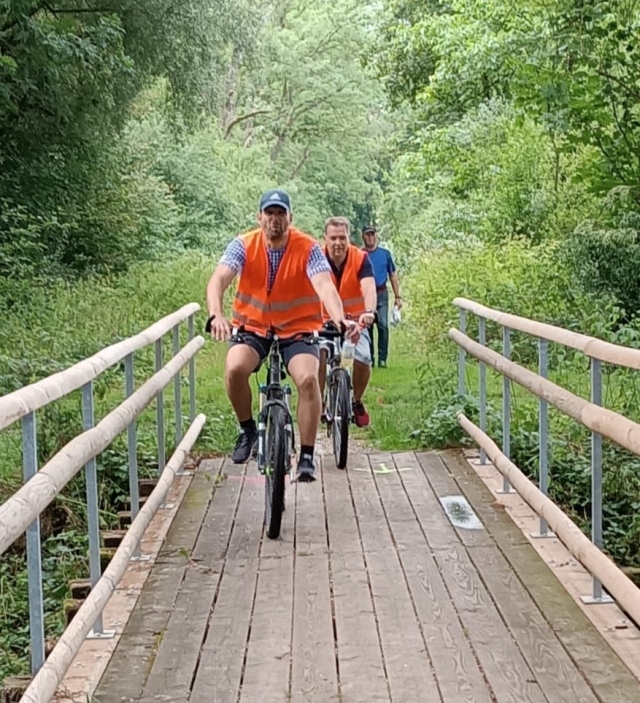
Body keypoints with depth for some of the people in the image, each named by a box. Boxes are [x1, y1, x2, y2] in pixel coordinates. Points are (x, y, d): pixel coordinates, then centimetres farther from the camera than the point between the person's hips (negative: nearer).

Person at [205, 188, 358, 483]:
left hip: (298, 329, -1)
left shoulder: (308, 248, -13)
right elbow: (218, 280, -24)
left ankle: (307, 456, -13)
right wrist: (216, 315, -45)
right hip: (253, 328, 1)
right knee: (235, 368, -29)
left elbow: (324, 286, -28)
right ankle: (247, 430, -2)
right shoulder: (244, 245, -11)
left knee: (308, 378, -27)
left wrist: (340, 319, -48)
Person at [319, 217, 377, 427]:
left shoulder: (361, 258, -17)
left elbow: (369, 287, -31)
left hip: (355, 319, 0)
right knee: (318, 356, -25)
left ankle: (357, 402, 7)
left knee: (363, 359, -21)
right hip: (325, 319, 0)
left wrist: (369, 312, -51)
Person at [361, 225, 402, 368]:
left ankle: (382, 358, -8)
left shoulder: (385, 253, 8)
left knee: (383, 325, -10)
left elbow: (392, 275, 11)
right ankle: (369, 358, 13)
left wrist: (397, 296, 7)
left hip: (381, 294, 0)